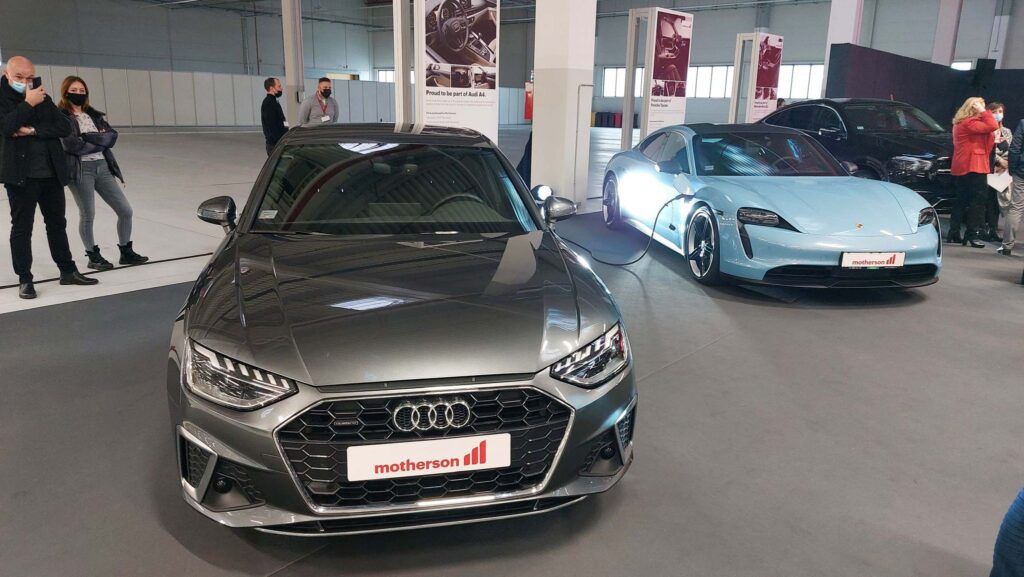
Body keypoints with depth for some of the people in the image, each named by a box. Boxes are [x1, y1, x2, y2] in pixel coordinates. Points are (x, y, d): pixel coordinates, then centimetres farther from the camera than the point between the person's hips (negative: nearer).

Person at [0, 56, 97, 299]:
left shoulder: (42, 97, 11)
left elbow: (64, 127, -1)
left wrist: (33, 130, -13)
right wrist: (28, 104, -18)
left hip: (52, 173, 4)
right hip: (20, 176, -4)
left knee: (57, 223, 13)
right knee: (22, 228, 3)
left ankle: (68, 271, 24)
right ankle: (24, 279, 10)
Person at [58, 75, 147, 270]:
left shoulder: (94, 114, 15)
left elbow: (112, 136, 1)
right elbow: (72, 145, -15)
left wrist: (89, 136, -12)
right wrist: (100, 141, -5)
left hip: (102, 167, 6)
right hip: (80, 170, -5)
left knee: (125, 211, 4)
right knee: (87, 215, 1)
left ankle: (126, 252, 19)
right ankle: (93, 256, 18)